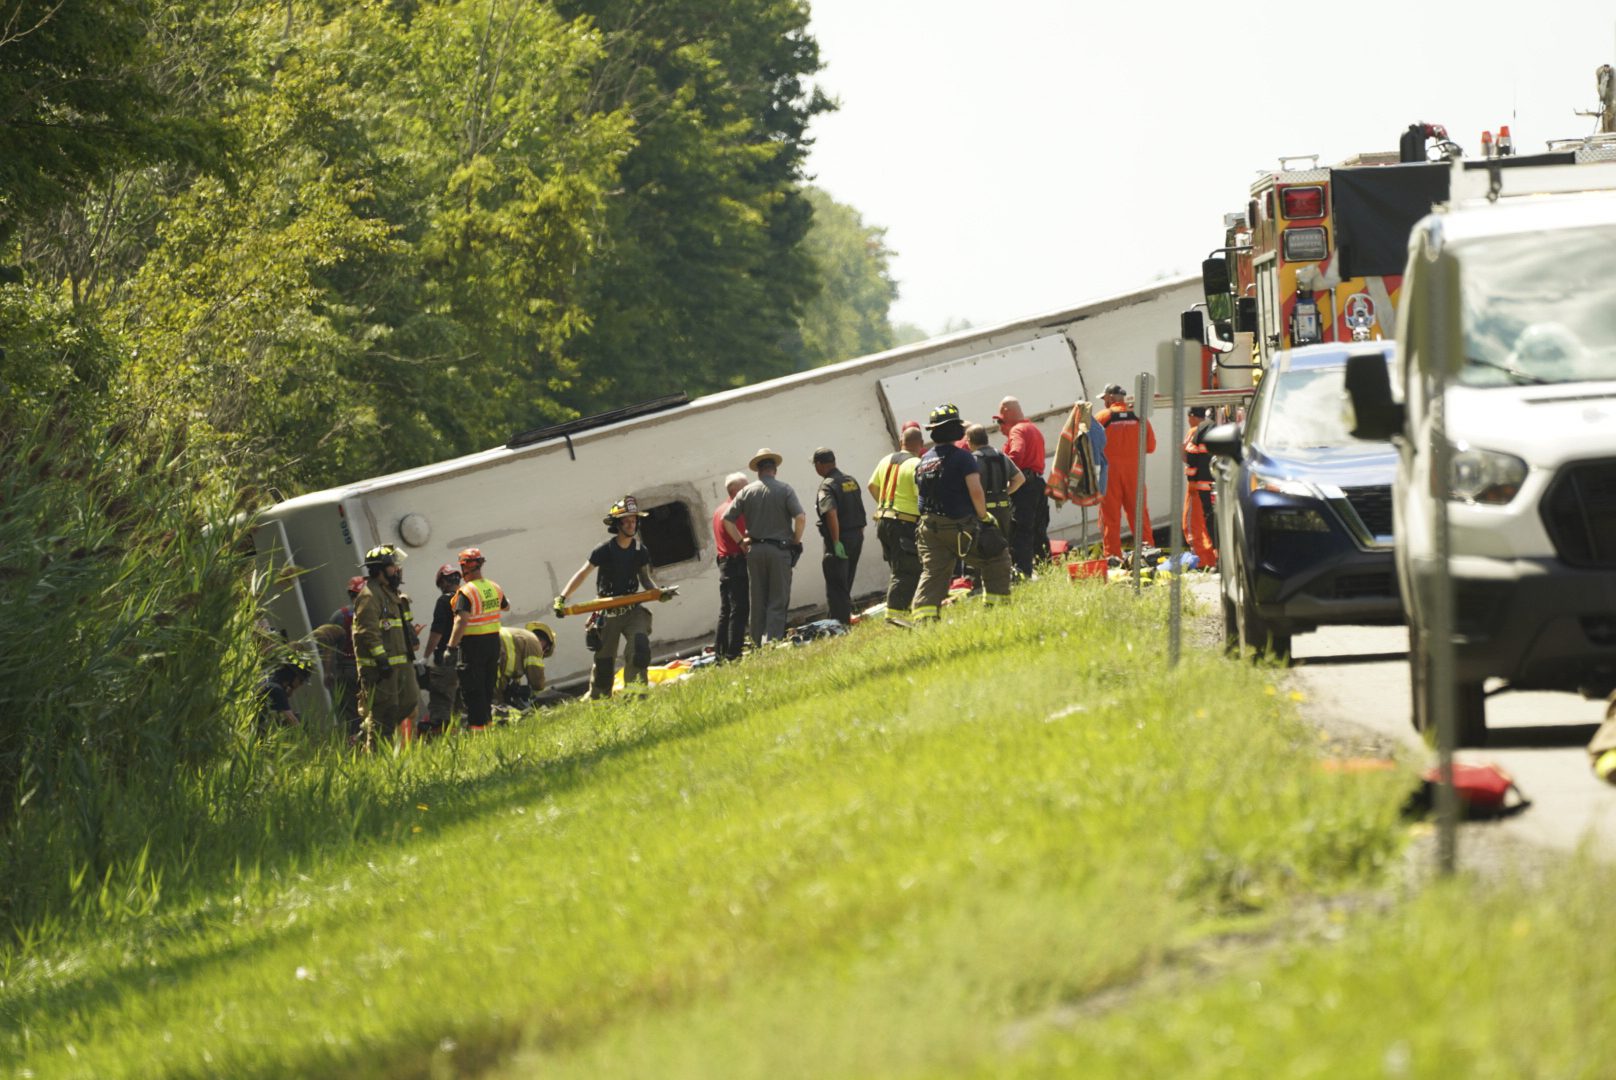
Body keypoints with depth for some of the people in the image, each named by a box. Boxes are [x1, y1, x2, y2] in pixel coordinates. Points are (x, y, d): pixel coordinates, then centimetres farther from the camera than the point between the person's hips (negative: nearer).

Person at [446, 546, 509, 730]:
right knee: (488, 686, 18)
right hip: (493, 642, 7)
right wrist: (506, 602, 49)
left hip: (473, 644, -7)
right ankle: (487, 720, 25)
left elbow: (461, 621, -26)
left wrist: (451, 647, -25)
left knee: (473, 689, -2)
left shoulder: (466, 592, -18)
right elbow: (506, 607, 26)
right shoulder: (495, 588, 5)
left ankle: (476, 724, -4)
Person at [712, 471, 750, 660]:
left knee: (725, 610, 12)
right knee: (739, 610, -9)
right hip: (737, 564, -10)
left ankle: (720, 652, 14)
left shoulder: (718, 511, 17)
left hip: (723, 562, 10)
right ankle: (733, 653, -13)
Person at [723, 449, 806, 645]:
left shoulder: (746, 492, 4)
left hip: (755, 549, 3)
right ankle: (772, 642, -11)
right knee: (778, 601, -1)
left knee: (757, 601, 10)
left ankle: (758, 644, 12)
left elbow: (727, 519, 1)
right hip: (779, 549, -3)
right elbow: (800, 517, -14)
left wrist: (741, 541, 10)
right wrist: (796, 541, 1)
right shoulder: (784, 490, -4)